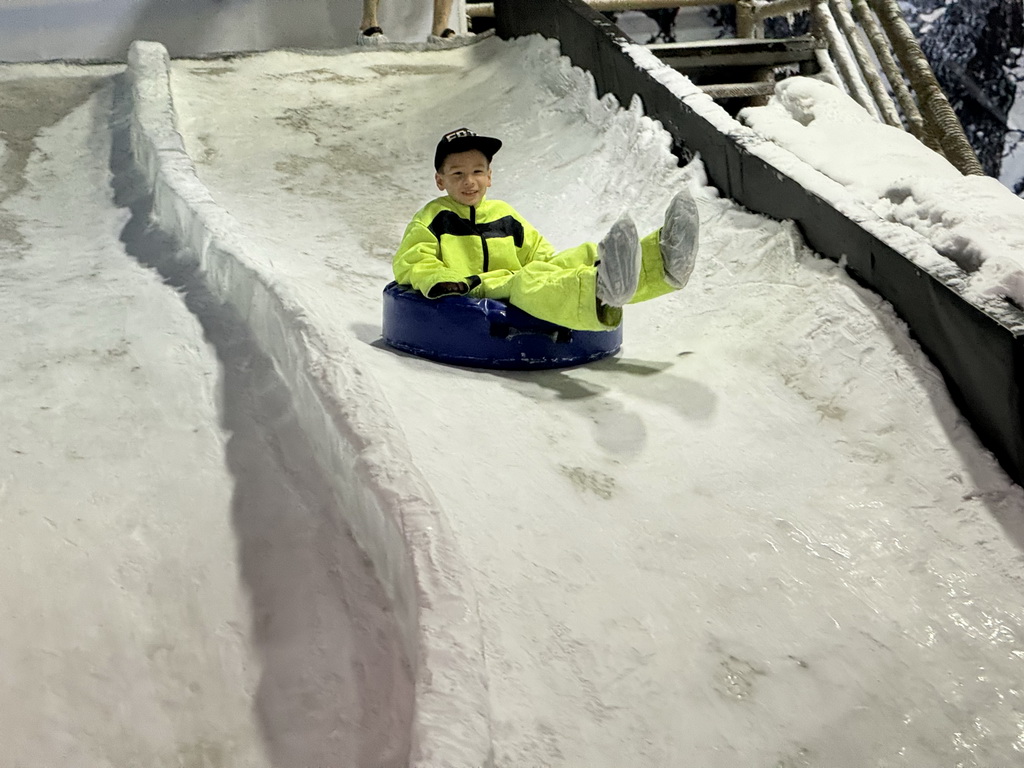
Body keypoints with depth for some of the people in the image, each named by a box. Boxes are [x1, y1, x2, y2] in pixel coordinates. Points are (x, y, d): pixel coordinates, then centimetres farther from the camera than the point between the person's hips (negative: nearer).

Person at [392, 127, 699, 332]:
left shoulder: (506, 217, 27)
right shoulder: (432, 218, 14)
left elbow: (540, 255, 26)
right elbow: (410, 263, 4)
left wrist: (554, 266, 2)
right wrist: (440, 281, -17)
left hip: (523, 285, 6)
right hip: (471, 297, -6)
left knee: (580, 257, -17)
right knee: (528, 281, -38)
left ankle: (663, 260, -39)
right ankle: (600, 292, -71)